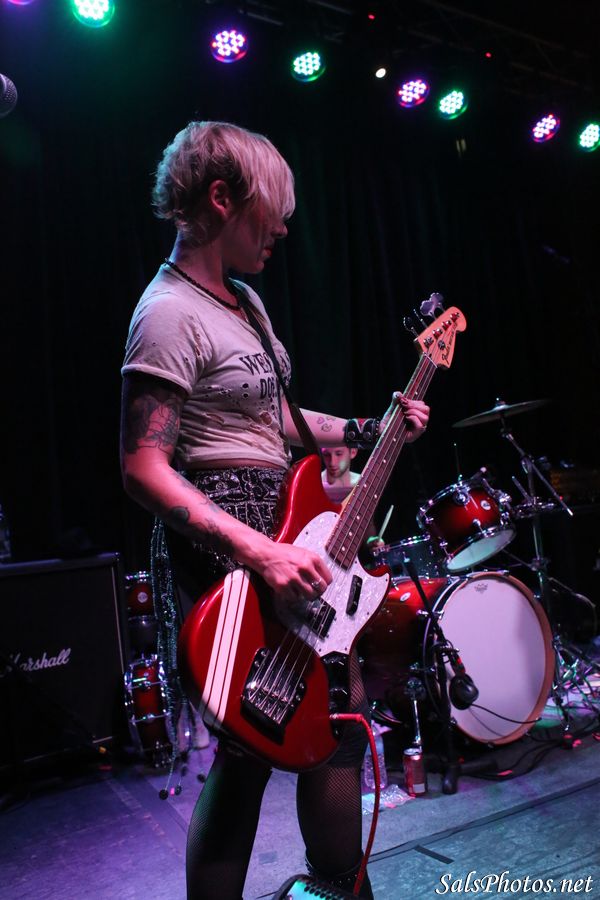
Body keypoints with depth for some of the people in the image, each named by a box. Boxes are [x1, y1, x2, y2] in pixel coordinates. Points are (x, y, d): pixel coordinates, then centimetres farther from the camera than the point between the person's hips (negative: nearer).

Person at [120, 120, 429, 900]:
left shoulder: (242, 299, 13)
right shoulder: (170, 313, -16)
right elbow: (144, 470, -22)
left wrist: (368, 430, 14)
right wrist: (258, 551, -28)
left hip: (282, 527, 10)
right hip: (224, 546, -10)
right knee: (249, 748, 2)